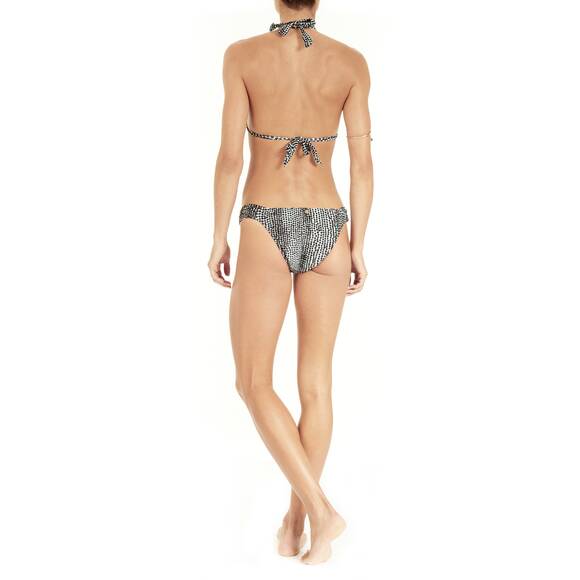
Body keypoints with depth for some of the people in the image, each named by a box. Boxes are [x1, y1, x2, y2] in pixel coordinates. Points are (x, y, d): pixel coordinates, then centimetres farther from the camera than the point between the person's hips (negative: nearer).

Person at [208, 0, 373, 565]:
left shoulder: (242, 54, -4)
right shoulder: (351, 61, 2)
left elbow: (230, 157, -7)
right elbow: (362, 163, 0)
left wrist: (218, 239, 3)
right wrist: (357, 247, 7)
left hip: (266, 229, -3)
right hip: (328, 230, 3)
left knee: (253, 382, 8)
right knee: (316, 382, 11)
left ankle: (320, 508, -3)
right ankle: (296, 519, 19)